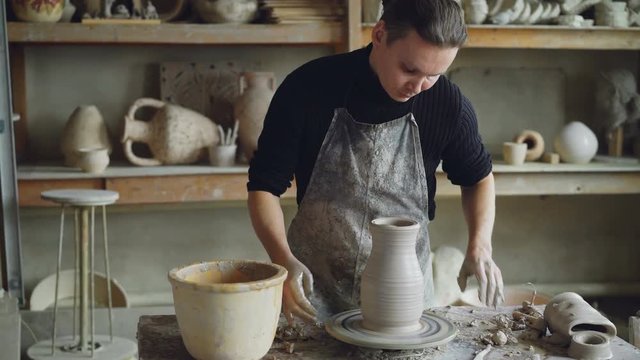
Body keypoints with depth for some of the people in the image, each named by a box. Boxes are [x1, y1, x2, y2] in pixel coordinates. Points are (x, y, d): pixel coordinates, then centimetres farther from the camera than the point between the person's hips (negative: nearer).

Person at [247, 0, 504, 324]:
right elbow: (264, 185, -8)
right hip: (315, 285, -1)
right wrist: (284, 260, -25)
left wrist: (480, 247, -7)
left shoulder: (449, 104, -11)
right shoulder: (307, 88, -16)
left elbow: (477, 177, 9)